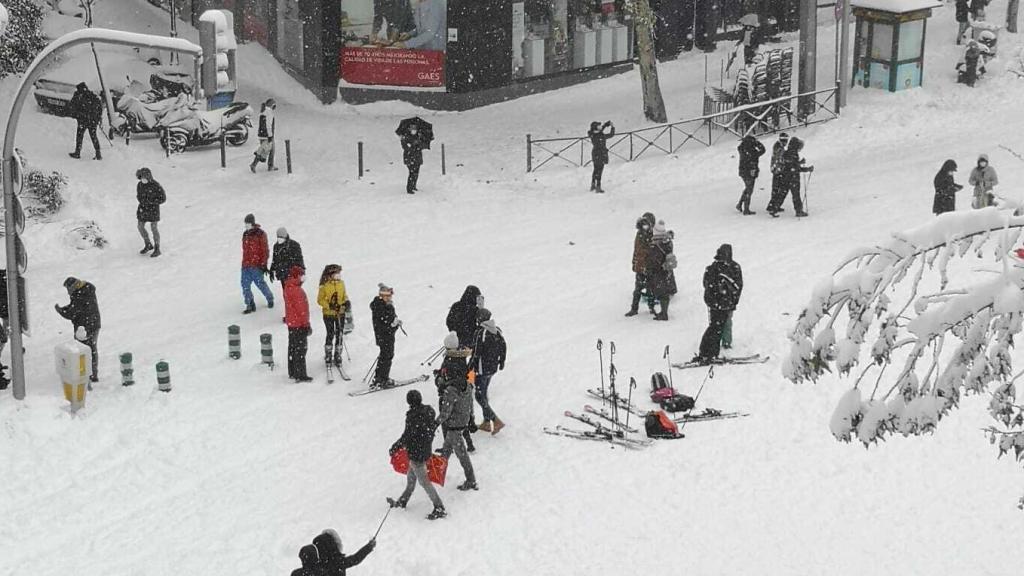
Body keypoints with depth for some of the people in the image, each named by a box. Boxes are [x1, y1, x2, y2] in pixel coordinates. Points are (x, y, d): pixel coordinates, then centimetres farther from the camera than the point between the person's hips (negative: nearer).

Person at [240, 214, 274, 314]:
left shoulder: (260, 234, -6)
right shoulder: (245, 234, 15)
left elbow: (265, 250, -7)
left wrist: (263, 264, -11)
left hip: (256, 265, -6)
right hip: (245, 265, 6)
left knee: (260, 283, 0)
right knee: (245, 285, -2)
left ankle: (270, 299, 25)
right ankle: (250, 305, 4)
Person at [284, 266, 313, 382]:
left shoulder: (288, 287, 8)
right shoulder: (296, 290, -23)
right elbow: (301, 308, -22)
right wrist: (306, 324, -17)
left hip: (291, 323, 10)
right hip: (299, 324, -10)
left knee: (293, 347, 17)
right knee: (300, 349, -5)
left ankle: (292, 373, 25)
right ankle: (300, 375, -2)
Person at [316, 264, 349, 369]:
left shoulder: (341, 283, 3)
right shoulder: (324, 285, -12)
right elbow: (320, 300, -8)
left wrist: (346, 302, -5)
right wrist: (329, 306, -20)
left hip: (340, 314, 4)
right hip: (328, 314, -4)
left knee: (339, 335, 7)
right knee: (330, 335, 1)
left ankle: (337, 356, 19)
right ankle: (328, 356, 17)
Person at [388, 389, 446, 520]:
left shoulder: (413, 417, -26)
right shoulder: (429, 412, -1)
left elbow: (407, 437, -23)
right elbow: (433, 429, 11)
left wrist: (395, 447, -8)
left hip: (416, 453, -9)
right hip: (426, 450, 9)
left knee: (424, 481, -1)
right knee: (411, 477, 23)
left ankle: (439, 508, 1)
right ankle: (402, 502, 40)